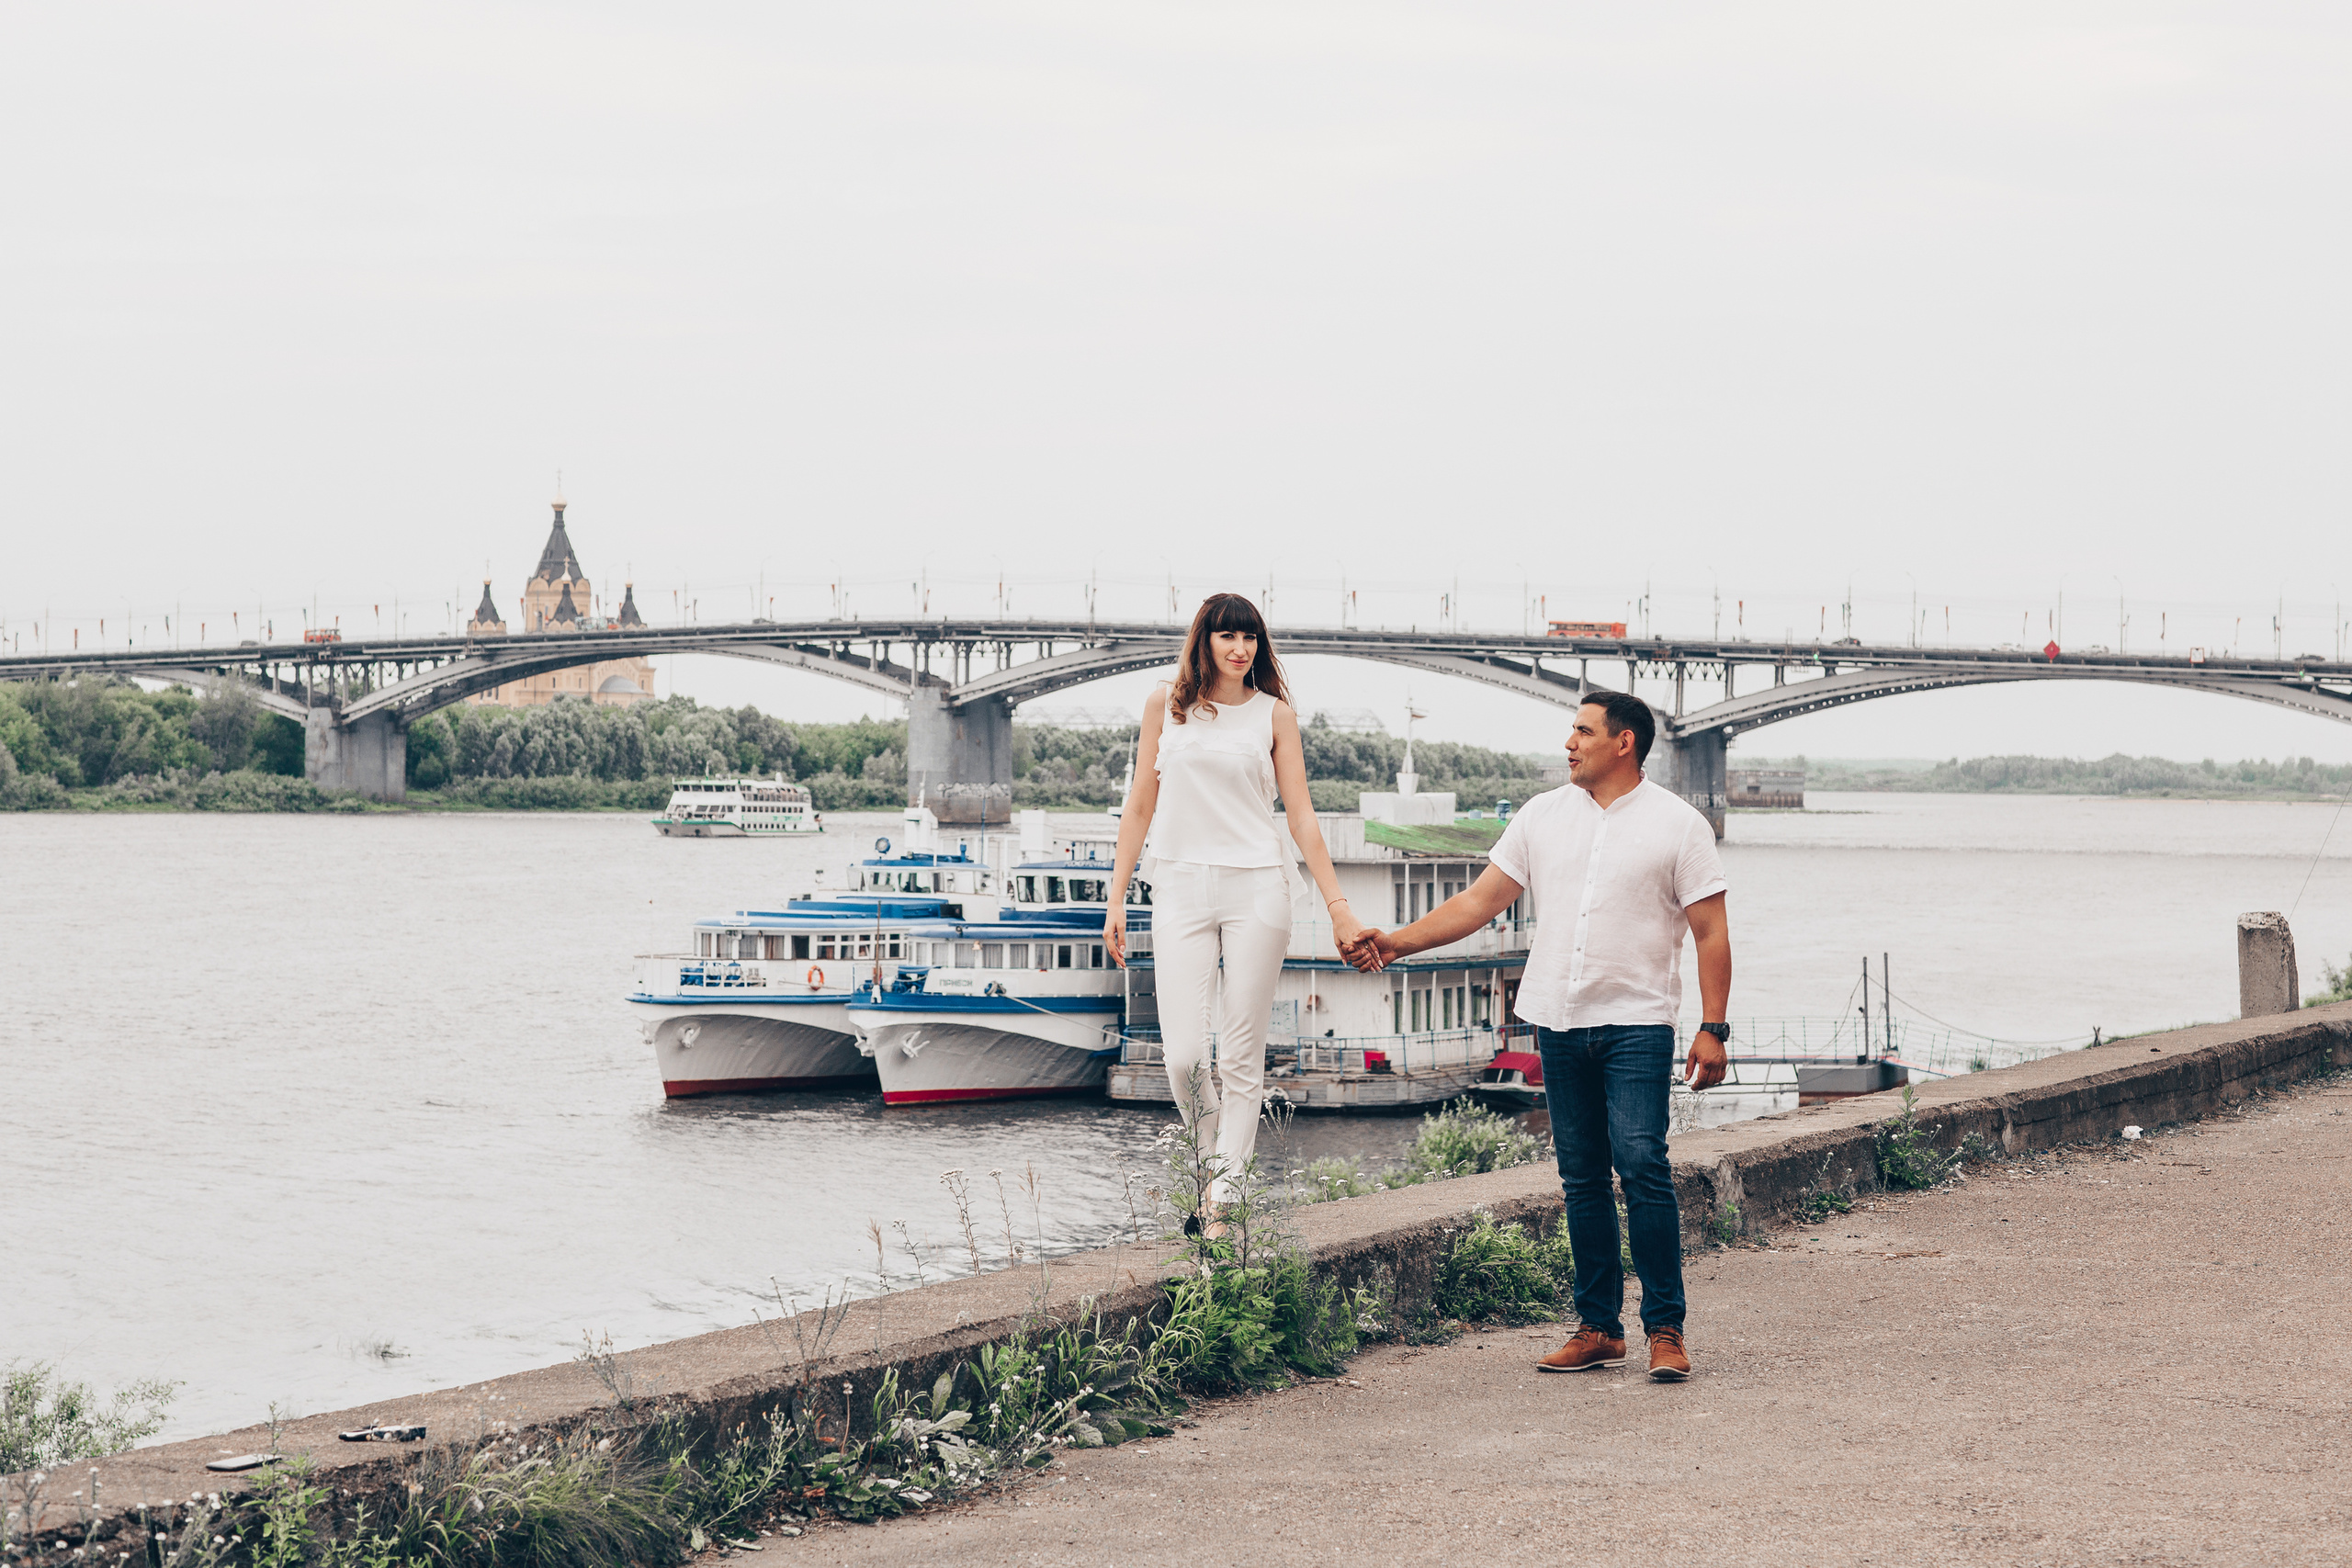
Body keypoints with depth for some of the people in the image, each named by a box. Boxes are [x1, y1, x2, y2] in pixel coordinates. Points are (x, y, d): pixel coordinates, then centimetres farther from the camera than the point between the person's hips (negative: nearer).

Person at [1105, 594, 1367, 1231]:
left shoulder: (1274, 712, 8)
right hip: (1181, 889, 0)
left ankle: (1224, 1198, 3)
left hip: (1257, 888, 0)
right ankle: (1213, 1167, 17)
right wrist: (1116, 901, 8)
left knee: (1242, 1054, -2)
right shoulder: (1166, 702, 9)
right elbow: (1140, 804, 11)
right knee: (1183, 1056, -8)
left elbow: (1301, 815, 7)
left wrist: (1337, 904, 1)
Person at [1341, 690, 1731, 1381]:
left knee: (1641, 1163, -15)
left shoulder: (1678, 825, -1)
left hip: (1637, 1021, -4)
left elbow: (1711, 932, -2)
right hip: (1559, 1020, 5)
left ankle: (1666, 1329, -9)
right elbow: (1480, 900, 11)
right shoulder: (1544, 816, 11)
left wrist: (1713, 1027, -10)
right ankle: (1599, 1327, 12)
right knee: (1582, 1178, 6)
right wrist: (1398, 942, 2)